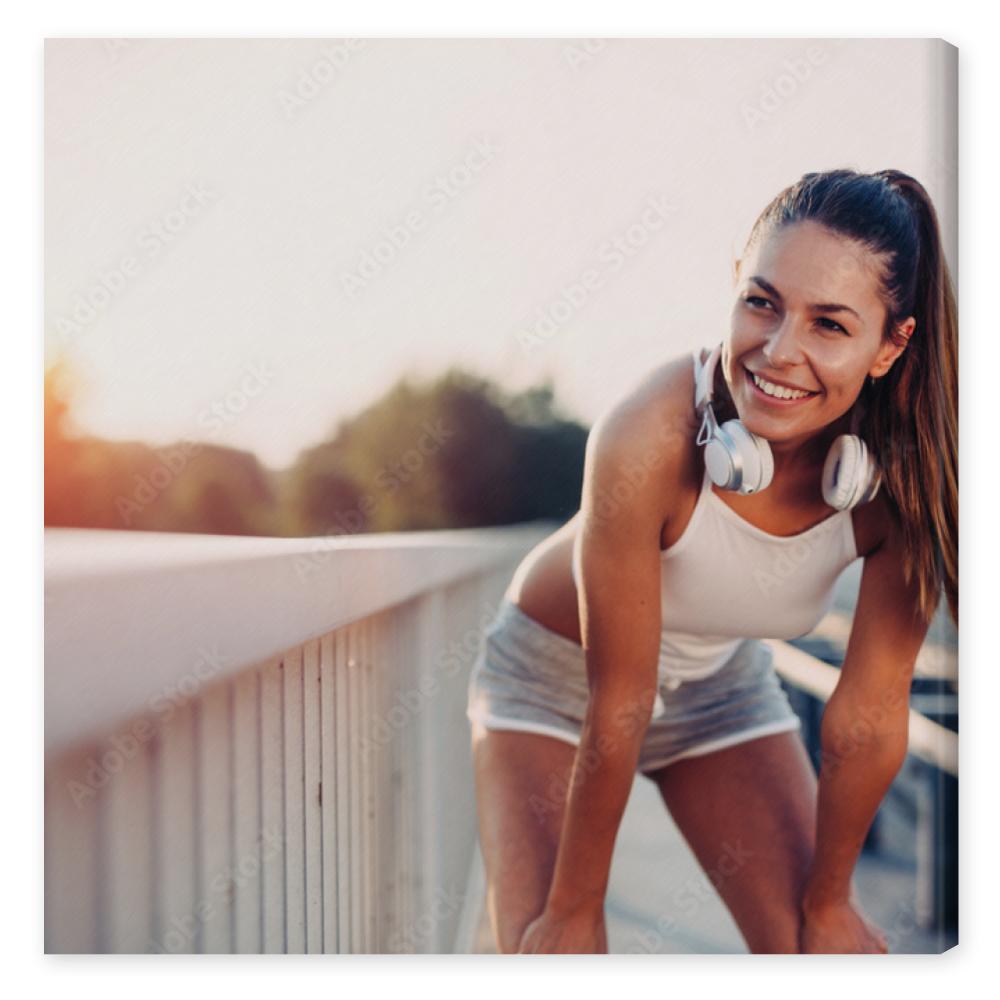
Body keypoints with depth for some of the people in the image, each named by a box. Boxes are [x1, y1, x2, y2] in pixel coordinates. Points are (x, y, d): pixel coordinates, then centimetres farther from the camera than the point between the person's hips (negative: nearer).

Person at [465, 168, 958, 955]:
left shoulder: (904, 473, -27)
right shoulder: (649, 438, -37)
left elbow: (868, 713, -15)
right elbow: (616, 709, -29)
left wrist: (828, 898, -5)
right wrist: (573, 912, -18)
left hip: (721, 682, 3)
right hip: (556, 672, -3)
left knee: (818, 949, -2)